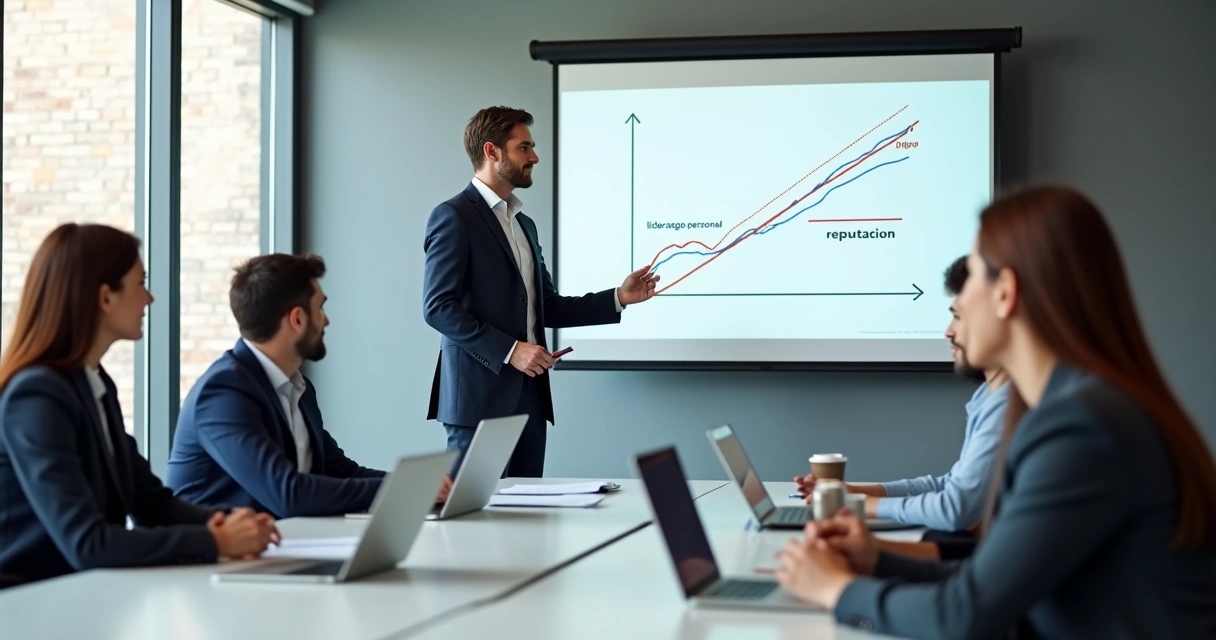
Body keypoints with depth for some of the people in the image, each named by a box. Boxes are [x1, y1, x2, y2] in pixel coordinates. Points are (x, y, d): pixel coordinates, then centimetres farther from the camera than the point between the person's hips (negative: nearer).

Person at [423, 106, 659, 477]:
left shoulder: (524, 224, 20)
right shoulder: (455, 217, -7)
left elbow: (548, 307, 19)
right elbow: (438, 307, -14)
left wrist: (619, 298, 9)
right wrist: (509, 350, -18)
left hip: (529, 395, 8)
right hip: (481, 396, -8)